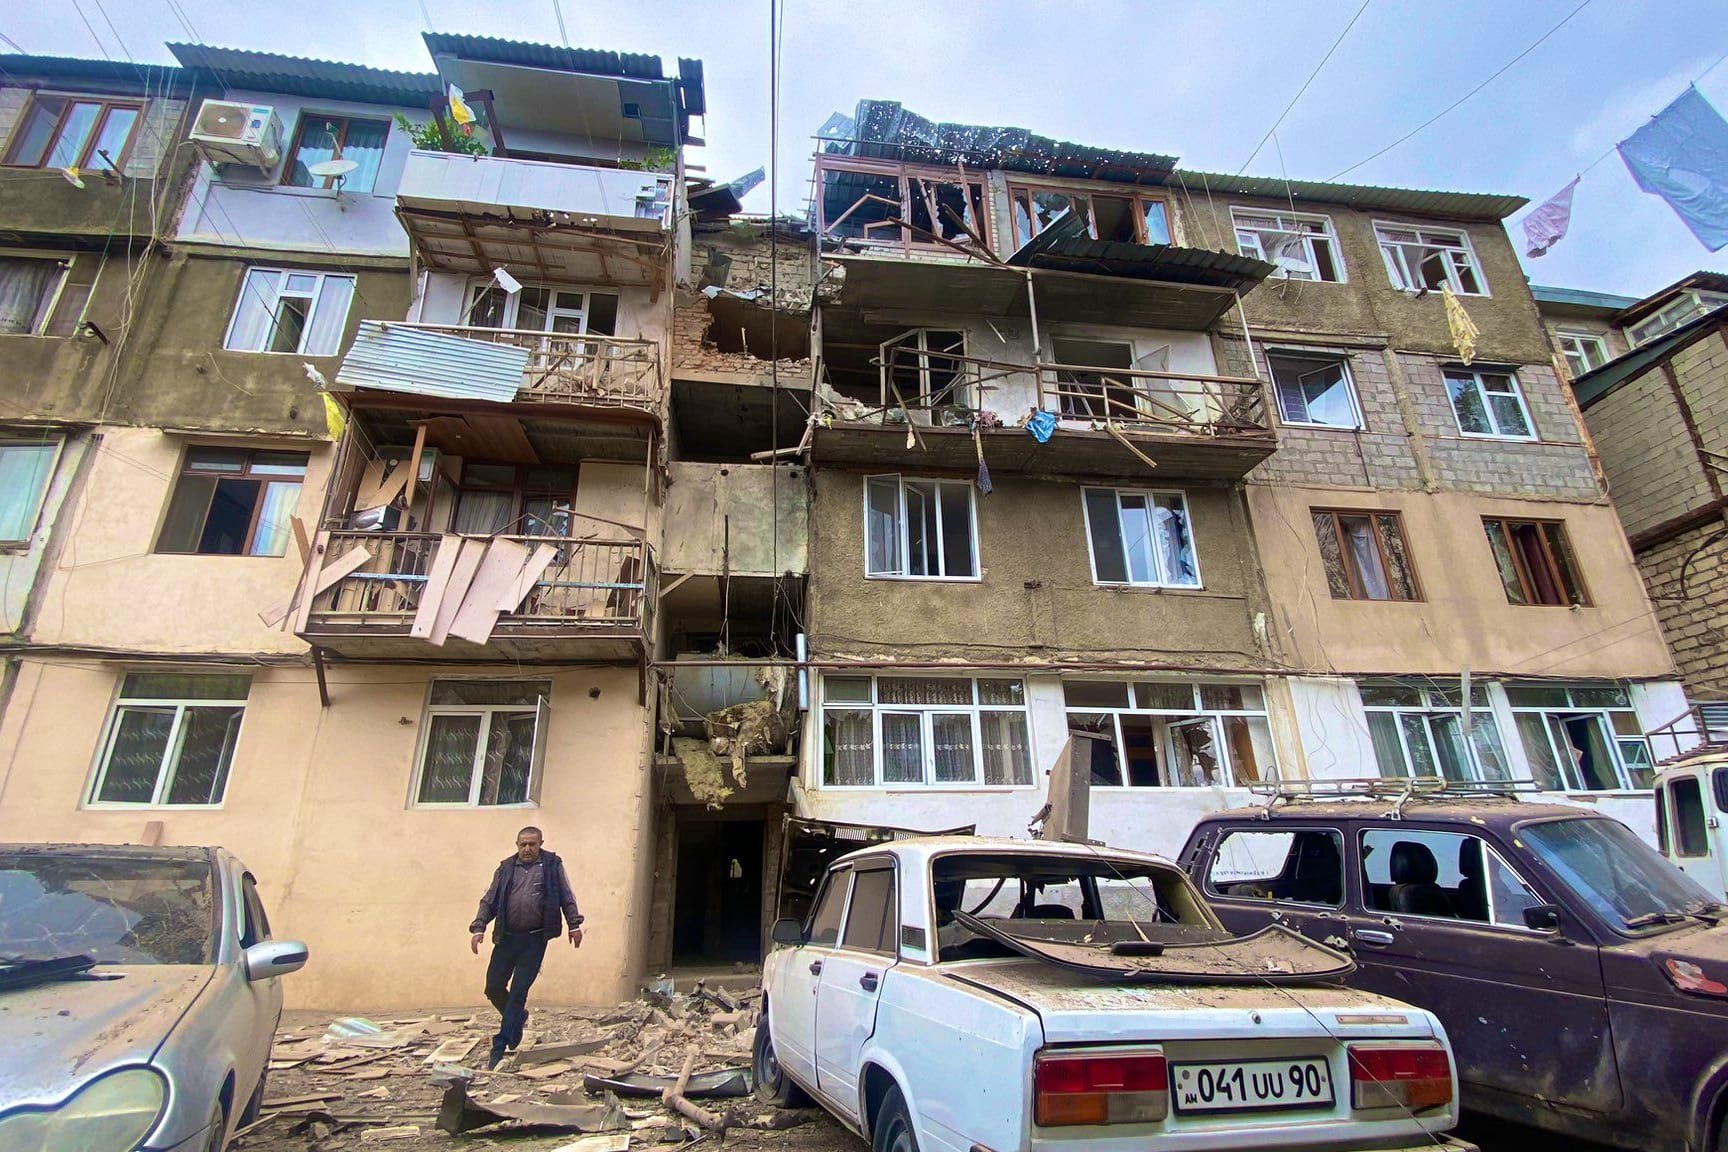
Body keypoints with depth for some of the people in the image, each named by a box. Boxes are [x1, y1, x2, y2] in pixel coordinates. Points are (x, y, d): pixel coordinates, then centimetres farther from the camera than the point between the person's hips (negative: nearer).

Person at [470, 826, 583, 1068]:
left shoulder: (553, 865, 1)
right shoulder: (506, 868, 7)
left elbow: (567, 898, 1)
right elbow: (489, 901, 8)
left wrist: (574, 925, -5)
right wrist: (478, 928, -3)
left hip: (535, 939, -3)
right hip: (506, 937, 3)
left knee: (518, 992, -1)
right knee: (493, 987, 8)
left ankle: (501, 1047, 11)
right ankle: (518, 1017, 36)